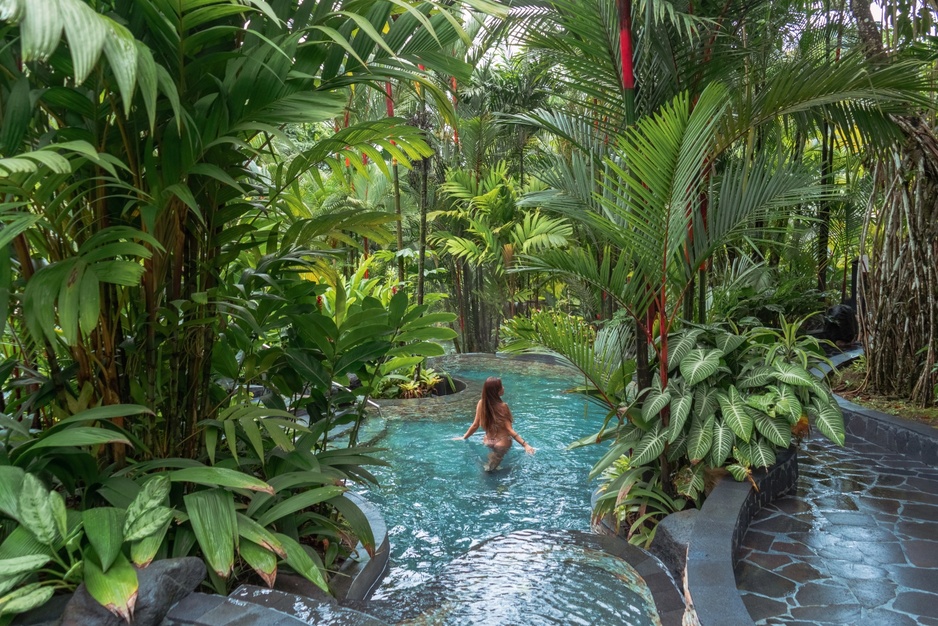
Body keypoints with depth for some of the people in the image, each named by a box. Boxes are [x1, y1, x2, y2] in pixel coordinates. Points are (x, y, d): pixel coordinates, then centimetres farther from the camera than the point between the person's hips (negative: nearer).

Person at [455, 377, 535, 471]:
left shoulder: (481, 403, -7)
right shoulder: (502, 406, -21)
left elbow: (475, 425, 0)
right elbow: (509, 430, -22)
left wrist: (464, 437, 15)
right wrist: (525, 444, -24)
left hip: (488, 442, 5)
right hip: (502, 443, -5)